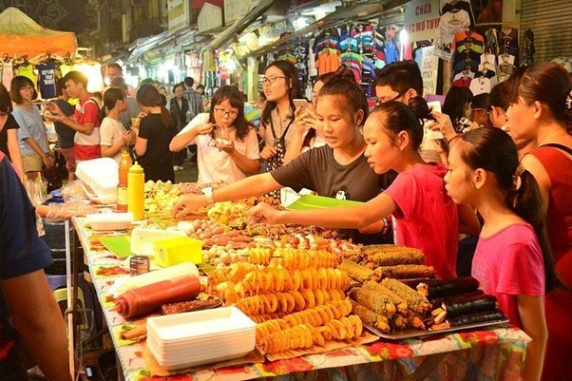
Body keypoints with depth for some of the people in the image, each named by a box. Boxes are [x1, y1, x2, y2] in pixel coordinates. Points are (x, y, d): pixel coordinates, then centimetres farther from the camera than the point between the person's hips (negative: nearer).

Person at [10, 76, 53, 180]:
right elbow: (26, 137, -13)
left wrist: (49, 153, 7)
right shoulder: (16, 111, -10)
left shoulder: (34, 107, 11)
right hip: (30, 155, -6)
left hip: (43, 153, 6)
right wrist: (44, 156, -13)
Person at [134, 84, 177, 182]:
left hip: (149, 173, -6)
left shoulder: (146, 121, -15)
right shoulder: (170, 119, 4)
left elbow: (140, 151, -14)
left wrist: (137, 133, 2)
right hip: (167, 172, 6)